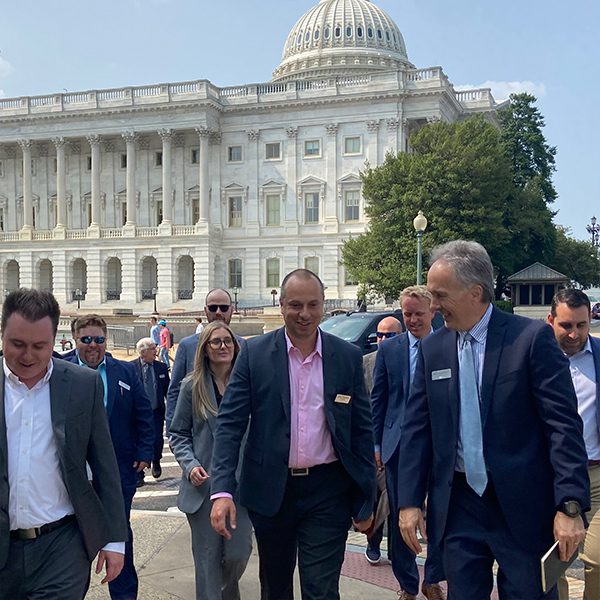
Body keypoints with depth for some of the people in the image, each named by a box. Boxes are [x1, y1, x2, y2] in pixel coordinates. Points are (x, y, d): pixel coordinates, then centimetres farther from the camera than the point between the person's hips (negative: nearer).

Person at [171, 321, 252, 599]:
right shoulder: (192, 386, 0)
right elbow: (178, 434, 5)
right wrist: (190, 465, -10)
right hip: (203, 483, 0)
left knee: (239, 553, 3)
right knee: (208, 556, 4)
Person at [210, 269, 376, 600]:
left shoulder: (348, 357, -1)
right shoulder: (254, 353, -4)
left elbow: (362, 430, 3)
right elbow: (229, 423, -7)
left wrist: (365, 500, 2)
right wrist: (222, 490, -17)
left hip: (327, 491, -1)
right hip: (270, 489, 1)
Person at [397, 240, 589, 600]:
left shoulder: (532, 338, -9)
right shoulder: (432, 350, 4)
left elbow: (564, 425, -11)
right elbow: (417, 429, 6)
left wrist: (570, 506, -17)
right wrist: (410, 501, 1)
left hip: (522, 507, -3)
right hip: (457, 506, 4)